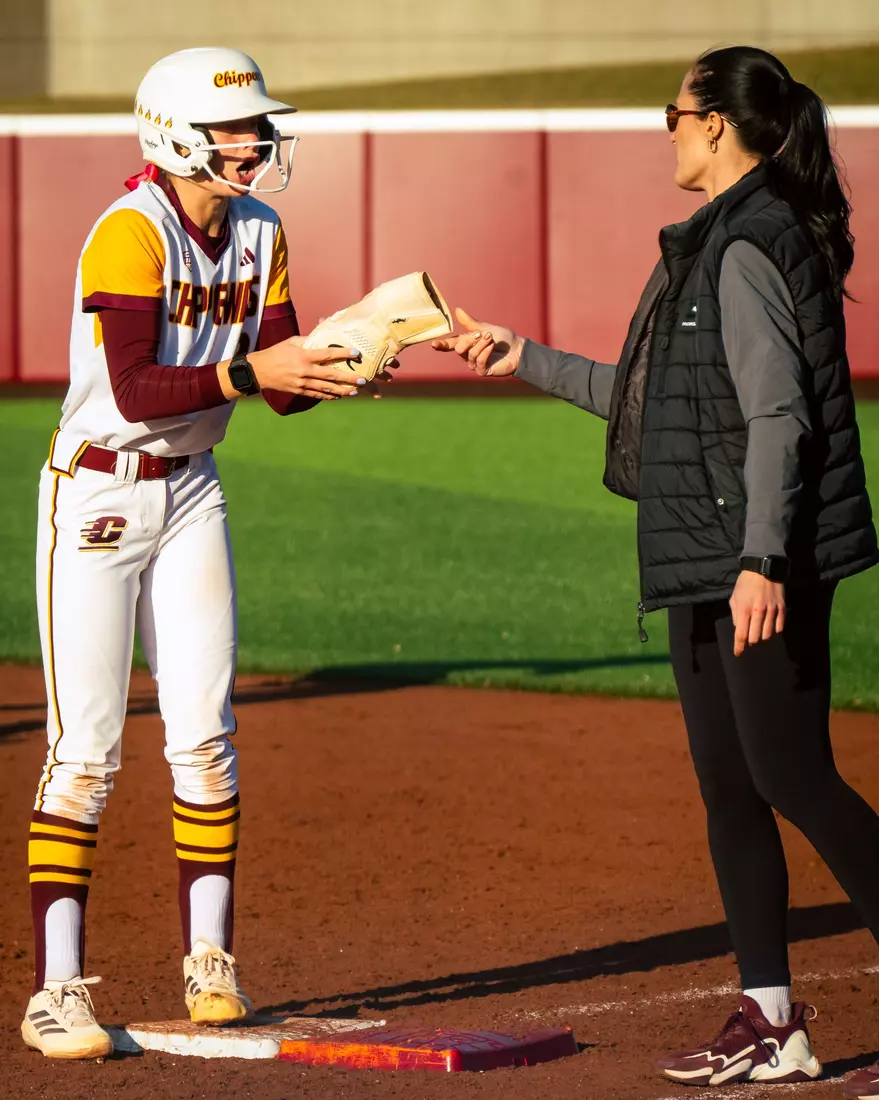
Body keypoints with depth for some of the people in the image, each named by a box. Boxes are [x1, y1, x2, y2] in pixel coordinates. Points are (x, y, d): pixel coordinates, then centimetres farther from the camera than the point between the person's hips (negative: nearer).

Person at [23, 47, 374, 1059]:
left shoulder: (260, 235, 4)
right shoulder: (131, 234, -19)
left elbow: (282, 386, 2)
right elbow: (133, 389, -27)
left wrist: (334, 369, -17)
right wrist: (248, 372, -34)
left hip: (190, 491, 7)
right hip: (96, 497, -7)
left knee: (204, 734, 5)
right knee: (84, 749, -9)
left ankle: (208, 964, 14)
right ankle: (54, 991, -7)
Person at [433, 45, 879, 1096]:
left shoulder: (748, 248, -14)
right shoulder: (713, 244, 17)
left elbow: (778, 415, -21)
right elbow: (651, 396, 25)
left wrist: (762, 560, -28)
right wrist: (525, 359, 27)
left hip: (762, 566, -10)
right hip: (704, 566, 10)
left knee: (791, 776, -10)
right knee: (727, 782, 10)